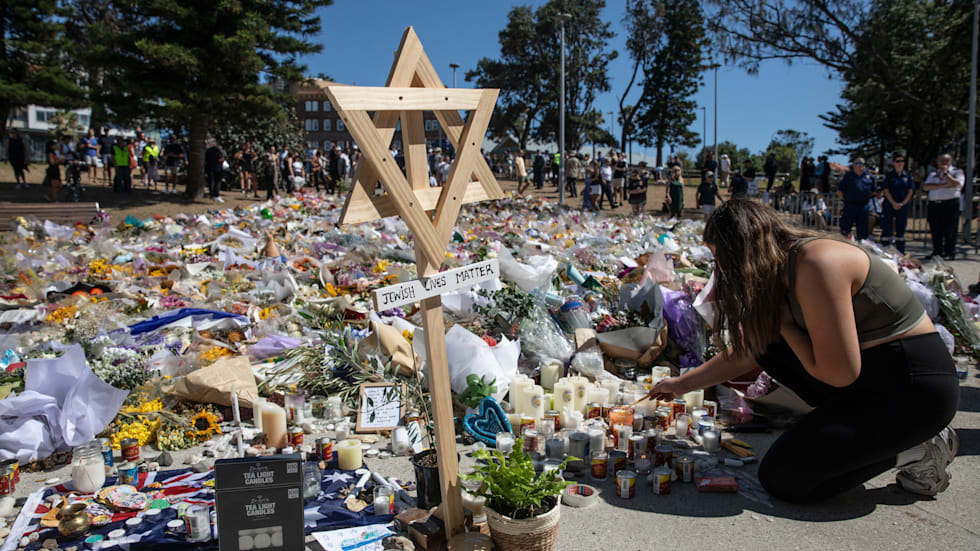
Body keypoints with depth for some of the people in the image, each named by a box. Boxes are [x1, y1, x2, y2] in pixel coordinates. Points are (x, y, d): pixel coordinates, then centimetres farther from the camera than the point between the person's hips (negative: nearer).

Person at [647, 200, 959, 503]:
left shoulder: (816, 264, -24)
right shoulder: (780, 273, 6)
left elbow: (839, 373, -24)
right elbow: (749, 353, 16)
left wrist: (785, 325, -10)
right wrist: (682, 384, 20)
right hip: (872, 377, 9)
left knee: (781, 479, -10)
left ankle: (915, 450, 0)